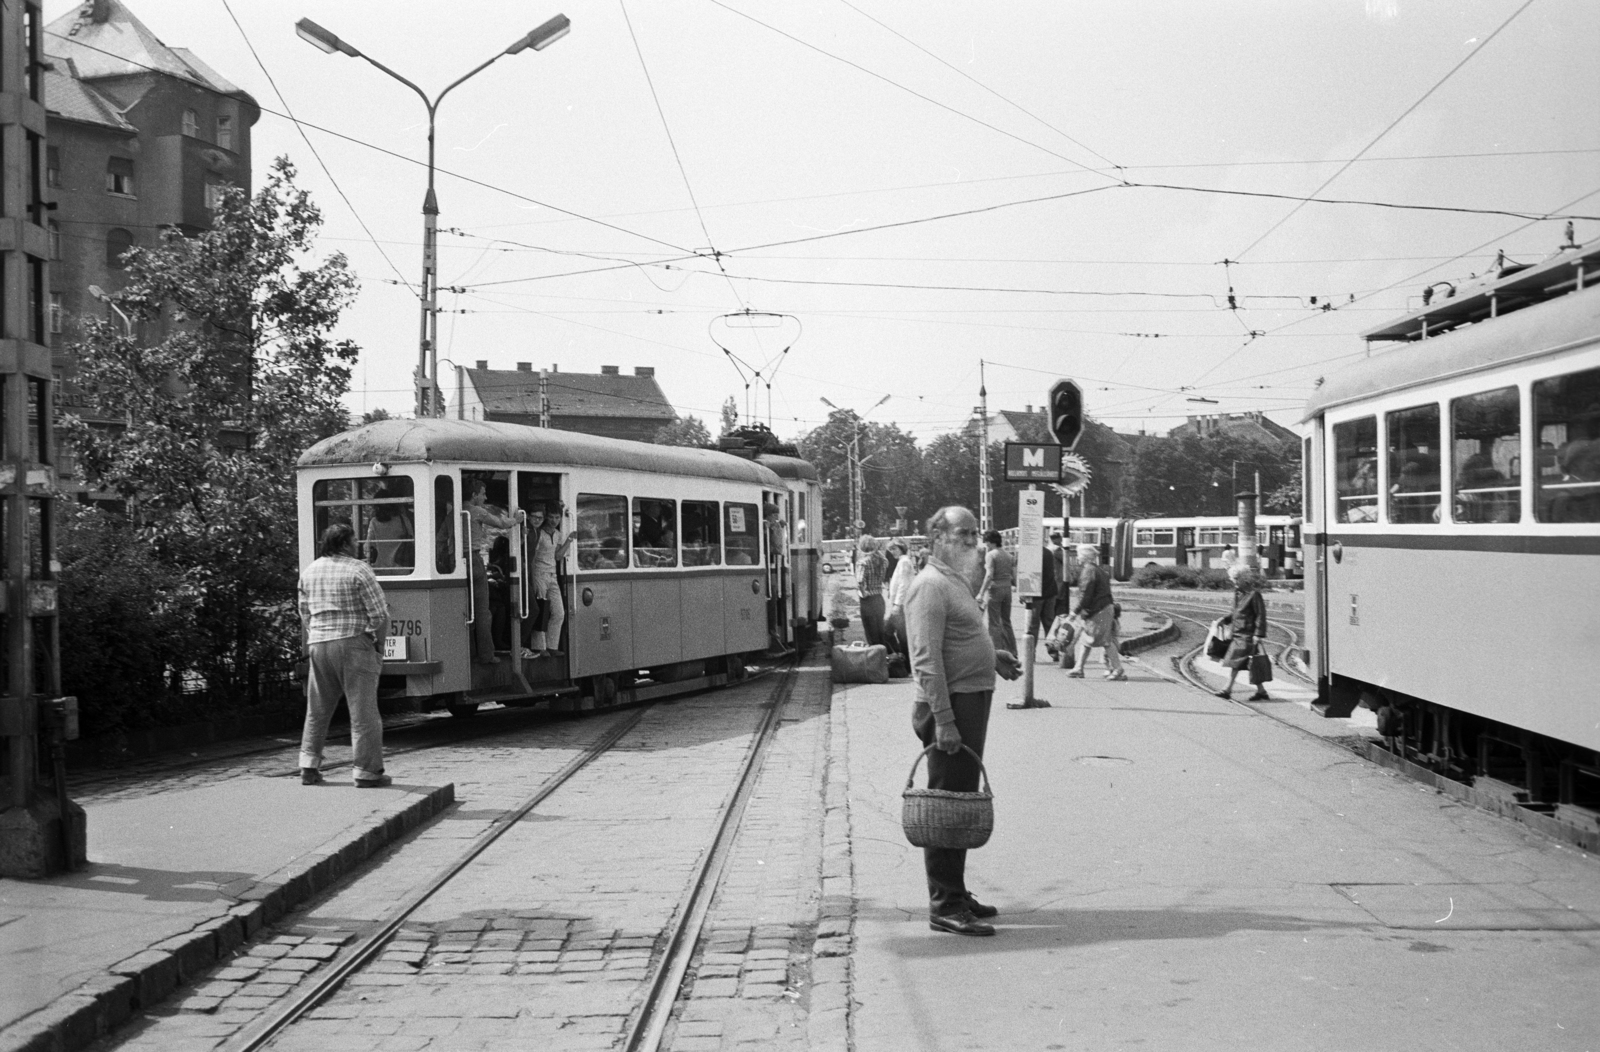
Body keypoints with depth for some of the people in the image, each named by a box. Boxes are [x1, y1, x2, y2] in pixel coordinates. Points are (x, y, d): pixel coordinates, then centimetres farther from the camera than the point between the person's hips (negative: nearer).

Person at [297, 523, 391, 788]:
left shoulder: (308, 572, 12)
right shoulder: (358, 570, -8)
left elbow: (304, 615, 15)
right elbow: (379, 614, -10)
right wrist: (380, 643, 1)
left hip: (318, 646, 6)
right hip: (353, 643, -6)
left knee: (317, 709, 16)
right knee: (363, 711, -1)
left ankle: (309, 768, 17)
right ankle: (367, 772, 1)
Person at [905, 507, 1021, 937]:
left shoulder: (956, 581, 18)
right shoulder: (931, 585, -14)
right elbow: (927, 659, -21)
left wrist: (991, 656, 15)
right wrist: (943, 719, -26)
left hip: (971, 701, 10)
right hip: (950, 706, -10)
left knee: (961, 803, 16)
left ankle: (955, 894, 26)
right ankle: (945, 906, -2)